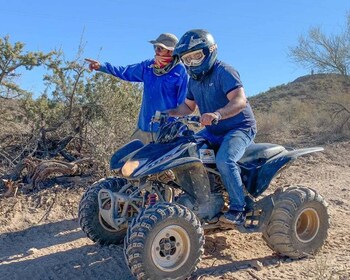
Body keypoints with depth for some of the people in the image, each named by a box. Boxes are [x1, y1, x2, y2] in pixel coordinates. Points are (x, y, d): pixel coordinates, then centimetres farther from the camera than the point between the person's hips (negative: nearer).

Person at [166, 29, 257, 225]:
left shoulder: (224, 72, -17)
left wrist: (217, 114, -47)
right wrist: (170, 112, 0)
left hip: (240, 128, -9)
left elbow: (240, 101, -30)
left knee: (224, 160, -33)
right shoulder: (194, 80, 10)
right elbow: (188, 106, 19)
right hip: (213, 131, 9)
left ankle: (238, 209, -17)